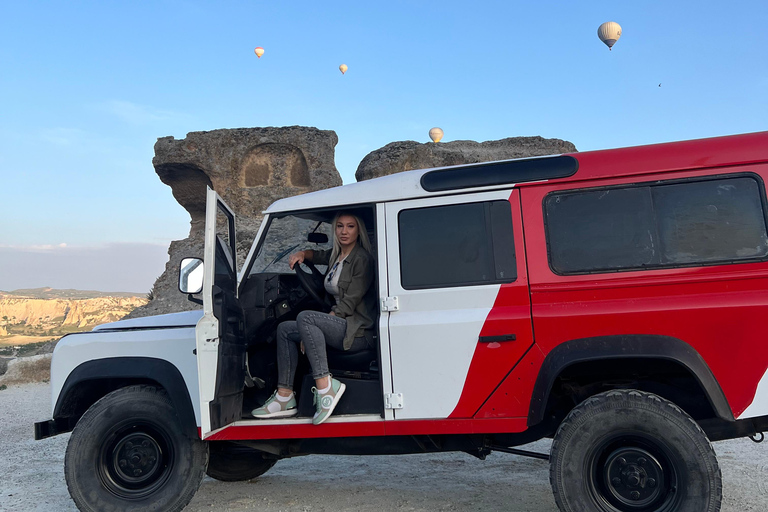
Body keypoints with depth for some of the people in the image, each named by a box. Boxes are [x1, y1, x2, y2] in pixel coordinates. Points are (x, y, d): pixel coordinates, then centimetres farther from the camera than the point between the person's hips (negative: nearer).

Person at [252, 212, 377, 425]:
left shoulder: (362, 259, -11)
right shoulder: (337, 256, 15)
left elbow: (349, 304, -17)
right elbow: (318, 256, 38)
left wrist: (310, 327, -16)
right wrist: (302, 253, 13)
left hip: (358, 332, -10)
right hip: (340, 326, 10)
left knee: (305, 317, -29)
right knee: (285, 329, 7)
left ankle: (325, 385, -30)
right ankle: (285, 398, 4)